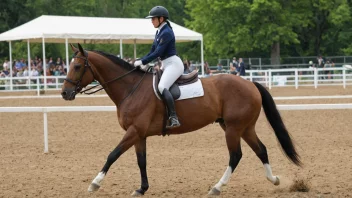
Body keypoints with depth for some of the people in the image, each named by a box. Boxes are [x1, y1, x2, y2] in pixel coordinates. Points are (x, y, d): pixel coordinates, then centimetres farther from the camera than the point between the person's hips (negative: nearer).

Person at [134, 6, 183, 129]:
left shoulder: (166, 33, -14)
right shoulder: (159, 32, 15)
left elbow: (157, 53, -19)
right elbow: (152, 51, 17)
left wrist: (142, 62, -17)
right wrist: (139, 62, 5)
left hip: (173, 64, -11)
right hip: (165, 65, 11)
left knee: (162, 87, -30)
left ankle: (173, 118, -37)